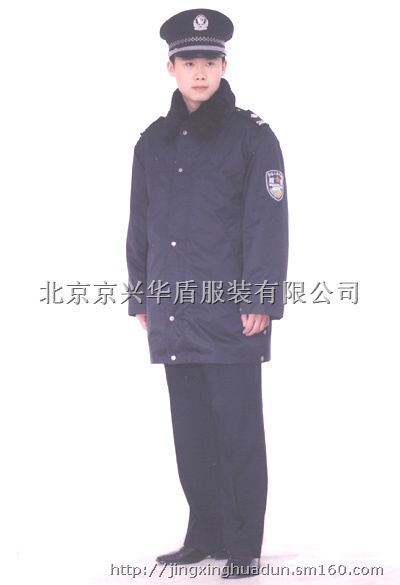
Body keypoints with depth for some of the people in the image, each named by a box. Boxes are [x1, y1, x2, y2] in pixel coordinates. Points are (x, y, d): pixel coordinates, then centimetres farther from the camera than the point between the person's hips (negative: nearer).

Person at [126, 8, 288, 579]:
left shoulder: (252, 135, -3)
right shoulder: (154, 141, 12)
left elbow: (268, 224, -7)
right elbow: (140, 226, 17)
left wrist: (260, 301, -13)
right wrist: (141, 296, 13)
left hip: (230, 314, -5)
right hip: (173, 316, 5)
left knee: (238, 434, -1)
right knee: (191, 433, 11)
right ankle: (205, 534, 21)